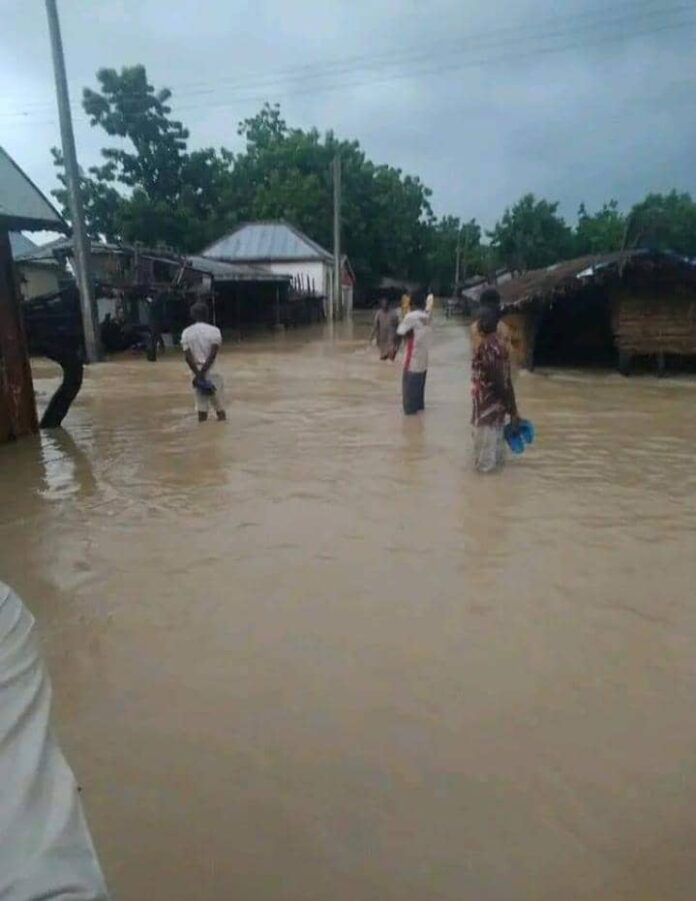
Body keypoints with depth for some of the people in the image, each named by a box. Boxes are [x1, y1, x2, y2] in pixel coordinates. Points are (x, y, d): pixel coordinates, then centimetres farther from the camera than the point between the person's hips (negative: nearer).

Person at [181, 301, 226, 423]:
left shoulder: (186, 333, 2)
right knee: (220, 409, 5)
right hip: (212, 373, -3)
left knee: (201, 409, 8)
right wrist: (202, 372, -14)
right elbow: (212, 355, -15)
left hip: (197, 373, 3)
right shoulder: (214, 331, -6)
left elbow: (187, 357, -6)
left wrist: (198, 374, -7)